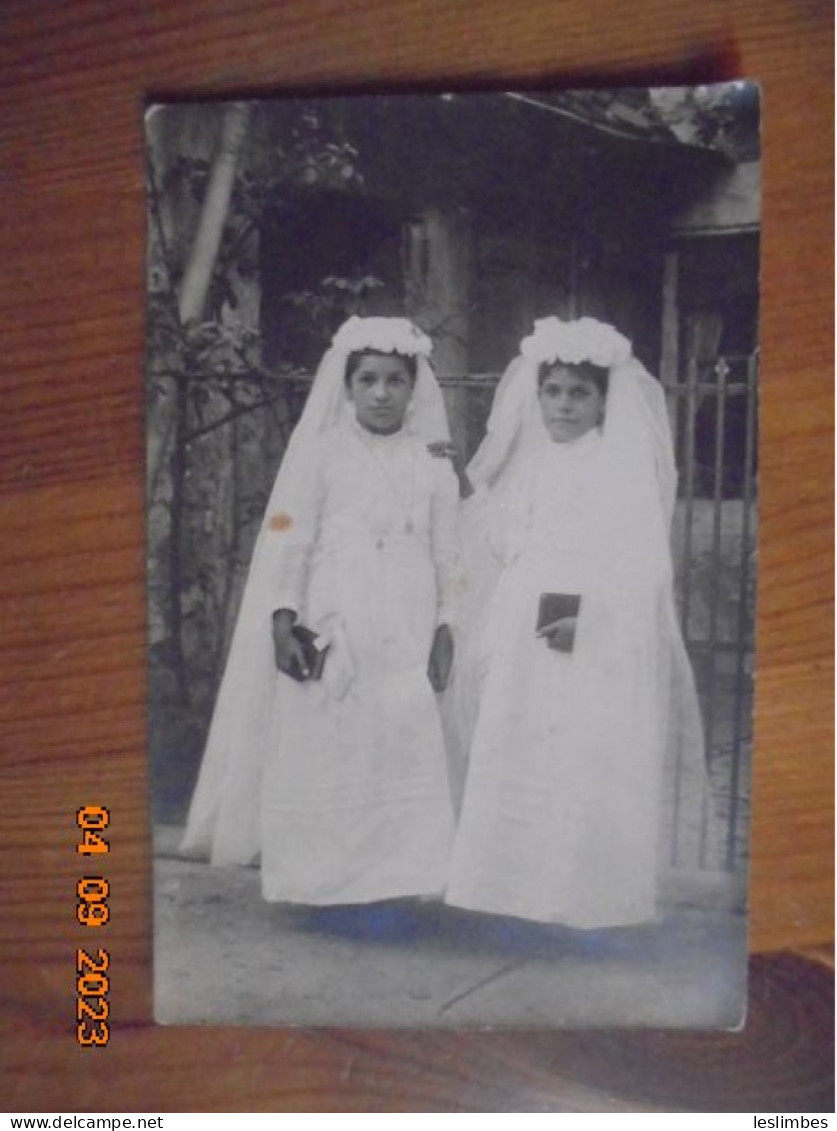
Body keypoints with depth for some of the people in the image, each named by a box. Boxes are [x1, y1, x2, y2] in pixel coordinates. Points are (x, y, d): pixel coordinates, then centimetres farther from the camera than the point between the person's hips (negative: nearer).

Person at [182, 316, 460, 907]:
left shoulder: (433, 464, 11)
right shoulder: (320, 452, 5)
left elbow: (448, 554, 11)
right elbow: (287, 542, 1)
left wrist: (446, 630, 3)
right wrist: (282, 623, -8)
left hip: (407, 641, 2)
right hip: (330, 637, -1)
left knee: (409, 757, -3)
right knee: (323, 758, -2)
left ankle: (399, 881, 7)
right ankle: (319, 881, 9)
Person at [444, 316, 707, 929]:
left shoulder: (627, 469, 0)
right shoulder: (525, 469, 15)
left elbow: (641, 564, -10)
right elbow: (497, 561, 16)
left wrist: (586, 611, -21)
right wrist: (492, 643, 10)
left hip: (601, 655, -5)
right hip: (522, 653, 5)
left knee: (589, 776, -6)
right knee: (515, 772, 6)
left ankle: (589, 897, 3)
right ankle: (516, 887, 16)